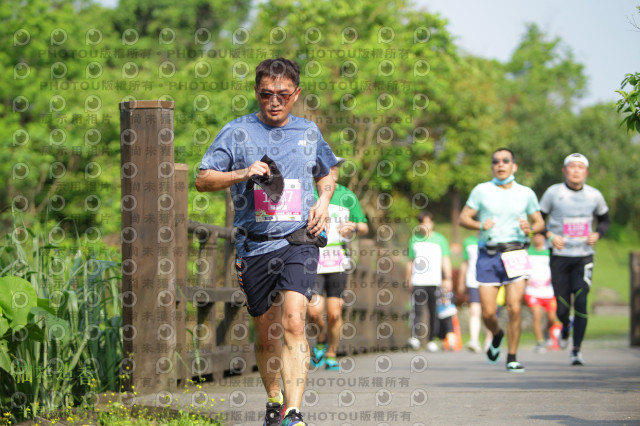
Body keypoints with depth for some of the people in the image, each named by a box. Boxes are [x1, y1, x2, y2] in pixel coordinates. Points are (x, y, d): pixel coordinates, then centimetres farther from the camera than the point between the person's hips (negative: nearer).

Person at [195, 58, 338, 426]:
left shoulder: (309, 132, 11)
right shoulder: (238, 132, 3)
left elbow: (327, 173, 29)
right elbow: (203, 180, 2)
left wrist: (324, 201, 8)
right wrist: (243, 173, -14)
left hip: (299, 241, -1)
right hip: (255, 246, 1)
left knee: (293, 321, -21)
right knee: (266, 334, 10)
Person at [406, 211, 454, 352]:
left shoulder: (440, 239, 9)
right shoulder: (414, 240, 15)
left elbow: (446, 260, 8)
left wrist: (448, 278, -1)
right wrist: (408, 279, 16)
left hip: (435, 282, -1)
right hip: (418, 282, 1)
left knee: (434, 312, -1)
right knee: (417, 309, -13)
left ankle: (431, 340, 5)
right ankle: (415, 337, -18)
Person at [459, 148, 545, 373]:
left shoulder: (526, 193, 7)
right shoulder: (481, 191, 4)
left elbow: (540, 222, 15)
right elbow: (463, 218, 5)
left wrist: (529, 228, -8)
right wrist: (480, 225, -15)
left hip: (515, 255, 0)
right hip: (488, 255, 0)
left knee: (514, 309, -11)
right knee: (488, 313, -2)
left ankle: (512, 358, 3)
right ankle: (497, 335, 32)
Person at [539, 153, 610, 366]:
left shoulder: (594, 195, 3)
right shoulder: (553, 192, -3)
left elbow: (605, 220, 18)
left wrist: (597, 234, -3)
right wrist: (550, 235, -13)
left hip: (584, 256, 1)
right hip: (560, 256, -1)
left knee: (581, 302, -15)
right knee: (562, 307, 1)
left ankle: (577, 350, -6)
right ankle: (565, 326, 38)